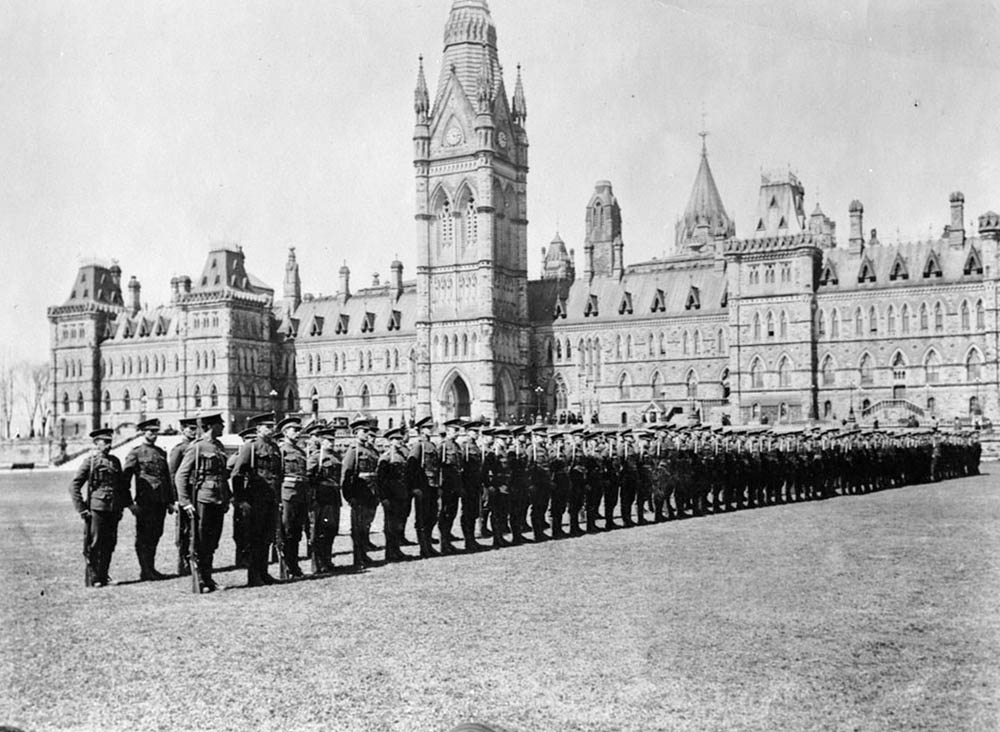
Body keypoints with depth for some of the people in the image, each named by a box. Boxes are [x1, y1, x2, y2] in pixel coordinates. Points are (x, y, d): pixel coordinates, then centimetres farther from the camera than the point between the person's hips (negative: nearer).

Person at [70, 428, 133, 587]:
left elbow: (122, 485, 24)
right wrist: (81, 509, -10)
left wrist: (129, 503, 16)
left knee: (109, 544, 9)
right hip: (96, 509, -6)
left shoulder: (115, 461, 14)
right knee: (94, 544, -2)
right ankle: (92, 578, 6)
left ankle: (103, 576, 20)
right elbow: (74, 486, -6)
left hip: (113, 510, 6)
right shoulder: (90, 461, -4)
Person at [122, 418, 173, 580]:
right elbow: (125, 478, -7)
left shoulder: (161, 453, 16)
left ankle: (151, 569, 20)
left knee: (156, 535, 11)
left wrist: (170, 501, 16)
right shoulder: (135, 453, -3)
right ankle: (145, 571, 4)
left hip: (160, 502, 6)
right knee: (144, 537, -1)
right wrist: (129, 503, -12)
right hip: (145, 502, -6)